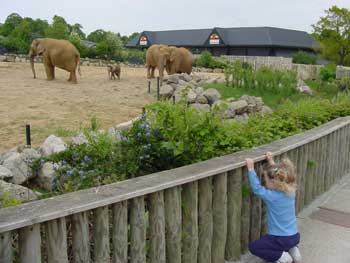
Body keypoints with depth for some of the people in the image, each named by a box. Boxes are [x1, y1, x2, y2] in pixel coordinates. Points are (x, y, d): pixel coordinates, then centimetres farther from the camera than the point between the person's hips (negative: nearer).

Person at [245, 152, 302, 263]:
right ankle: (293, 250, 13)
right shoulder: (290, 190, -3)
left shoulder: (273, 196, -24)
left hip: (282, 239, -8)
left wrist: (251, 169, -17)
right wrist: (271, 162, 17)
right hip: (295, 236, 8)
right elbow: (278, 176, 12)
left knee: (253, 247, 5)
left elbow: (257, 188, -17)